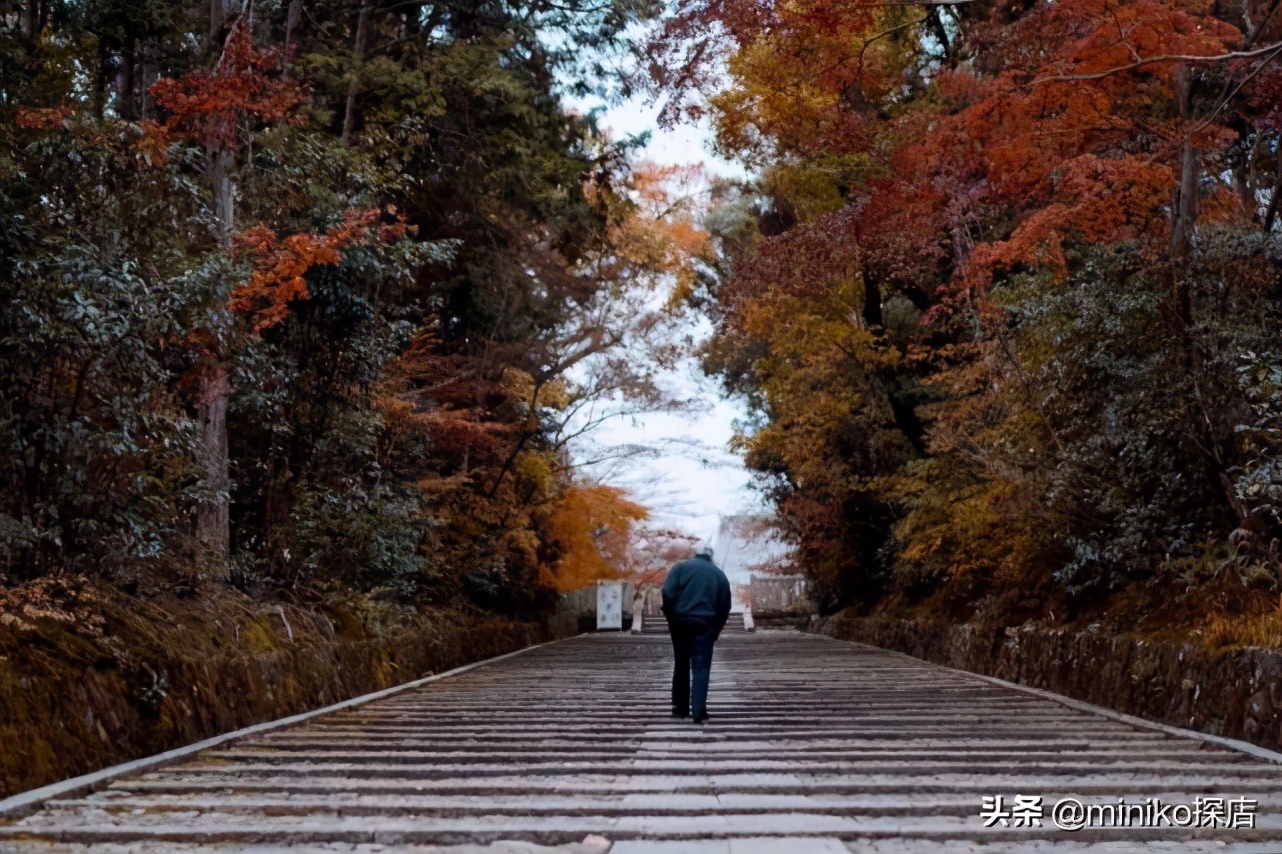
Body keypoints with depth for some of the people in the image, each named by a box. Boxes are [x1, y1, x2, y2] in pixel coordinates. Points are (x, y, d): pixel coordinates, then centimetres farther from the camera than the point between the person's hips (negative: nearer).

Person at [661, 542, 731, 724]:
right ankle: (699, 711, -12)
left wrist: (670, 617, 2)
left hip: (681, 621, 0)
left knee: (681, 665, 13)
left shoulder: (681, 567, 6)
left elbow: (667, 593, -7)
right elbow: (725, 606, 11)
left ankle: (680, 708, 18)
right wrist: (716, 629, 15)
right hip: (705, 624, 0)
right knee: (701, 667, -2)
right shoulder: (719, 574, 14)